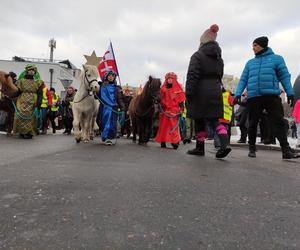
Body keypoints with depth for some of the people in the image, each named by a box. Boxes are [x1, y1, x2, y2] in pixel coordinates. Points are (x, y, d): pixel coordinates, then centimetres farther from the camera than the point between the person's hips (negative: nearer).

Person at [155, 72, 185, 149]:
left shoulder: (178, 89, 2)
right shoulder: (163, 89, 10)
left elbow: (181, 101, 0)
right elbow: (160, 100, 12)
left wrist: (180, 111, -8)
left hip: (174, 111, -3)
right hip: (164, 111, 3)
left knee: (174, 127, -7)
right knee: (163, 126, 4)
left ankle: (175, 142, -5)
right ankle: (163, 142, 11)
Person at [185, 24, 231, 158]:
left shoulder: (198, 55, -6)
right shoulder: (219, 58, 17)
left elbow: (192, 75, -15)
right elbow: (219, 76, 17)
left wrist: (188, 92, -16)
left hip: (200, 92, -6)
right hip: (215, 92, 6)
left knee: (199, 121, 5)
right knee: (214, 119, 7)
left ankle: (200, 147, 13)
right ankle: (224, 144, -11)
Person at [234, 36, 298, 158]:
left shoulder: (276, 58, 11)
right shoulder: (250, 62, 18)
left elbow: (284, 76, 6)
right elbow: (243, 79, 13)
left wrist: (290, 93, -2)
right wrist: (238, 94, 0)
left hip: (272, 96, -2)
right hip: (253, 97, 2)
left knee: (279, 122, -6)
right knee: (252, 123, 5)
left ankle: (286, 149, -2)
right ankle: (252, 148, 17)